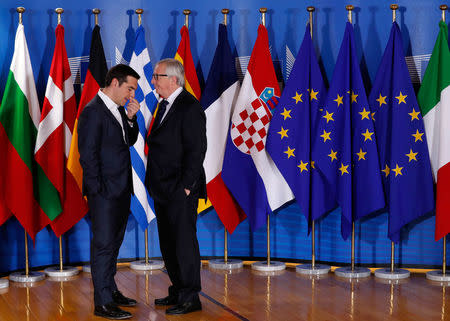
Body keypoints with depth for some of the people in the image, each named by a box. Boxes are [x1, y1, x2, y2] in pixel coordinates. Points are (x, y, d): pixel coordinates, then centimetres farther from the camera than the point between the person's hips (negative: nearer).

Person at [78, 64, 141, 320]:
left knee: (114, 241, 17)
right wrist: (99, 189, -17)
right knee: (104, 244, -4)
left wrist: (131, 118, 2)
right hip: (104, 192, -9)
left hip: (121, 190, 9)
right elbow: (88, 154, -17)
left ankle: (110, 290, 29)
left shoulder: (119, 109, 12)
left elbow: (129, 141, 17)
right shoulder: (93, 111, -15)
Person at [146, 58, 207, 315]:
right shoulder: (165, 105, 15)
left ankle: (190, 298, 7)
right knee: (168, 243, 16)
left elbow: (196, 150, -18)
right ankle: (178, 291, 27)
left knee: (184, 242, -2)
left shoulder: (189, 107, -14)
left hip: (180, 190, -10)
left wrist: (185, 186, -19)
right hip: (163, 189, 10)